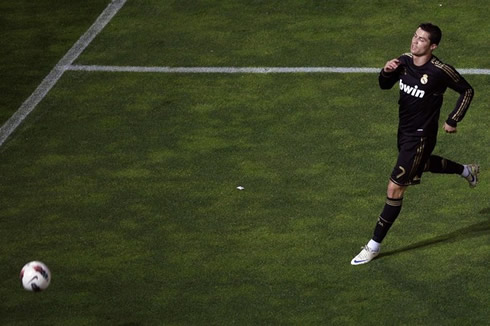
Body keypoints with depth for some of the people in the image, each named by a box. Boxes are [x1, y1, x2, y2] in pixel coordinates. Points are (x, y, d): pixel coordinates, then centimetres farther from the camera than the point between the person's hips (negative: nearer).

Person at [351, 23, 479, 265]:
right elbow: (385, 85, 7)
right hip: (404, 130, 8)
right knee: (420, 164, 36)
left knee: (395, 189, -8)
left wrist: (453, 120, -7)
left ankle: (374, 245, 2)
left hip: (421, 136, -8)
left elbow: (467, 91, -8)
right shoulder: (404, 61, -8)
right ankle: (467, 171, 61)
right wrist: (386, 72, -15)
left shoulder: (440, 70, -24)